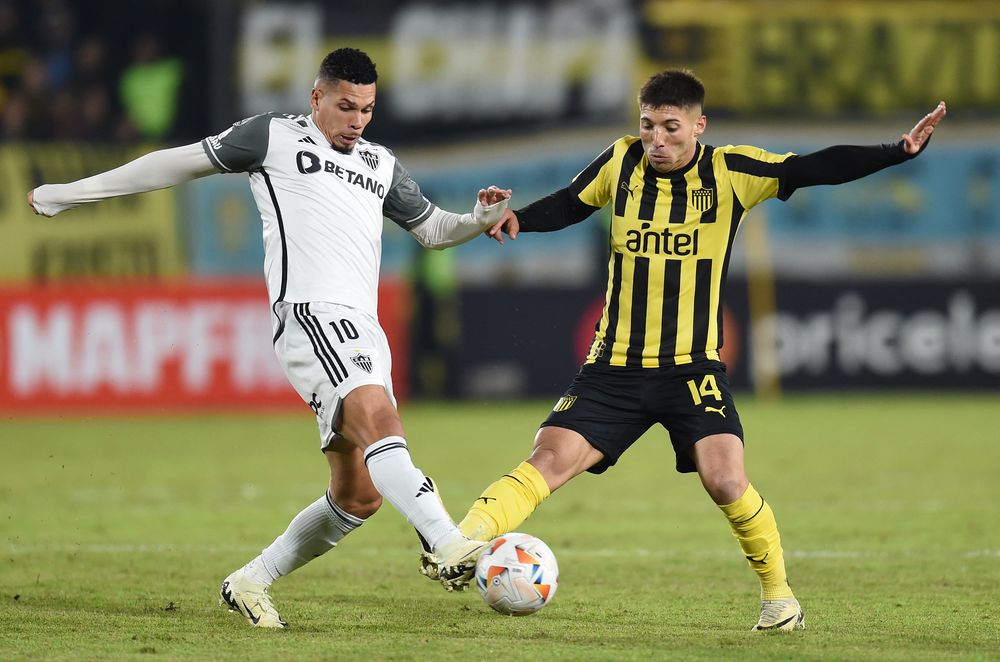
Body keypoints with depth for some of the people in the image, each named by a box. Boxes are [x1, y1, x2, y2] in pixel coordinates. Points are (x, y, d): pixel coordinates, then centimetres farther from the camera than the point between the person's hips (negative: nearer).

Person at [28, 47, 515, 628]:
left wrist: (483, 219, 10)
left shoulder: (382, 164, 24)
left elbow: (432, 229, 34)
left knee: (358, 498, 4)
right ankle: (449, 544, -48)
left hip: (365, 333, 8)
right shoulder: (273, 137, 9)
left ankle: (250, 583, 16)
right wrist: (69, 193, 17)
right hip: (312, 314, -7)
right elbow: (177, 164, 14)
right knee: (379, 418, -32)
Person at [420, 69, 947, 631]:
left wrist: (899, 151, -21)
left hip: (693, 366, -2)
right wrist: (516, 219, -4)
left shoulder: (729, 173, -6)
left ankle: (778, 592, 2)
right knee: (550, 460, -13)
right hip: (616, 363, 2)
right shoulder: (622, 162, 0)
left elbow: (818, 169, -10)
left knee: (725, 479, -17)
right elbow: (568, 206, 15)